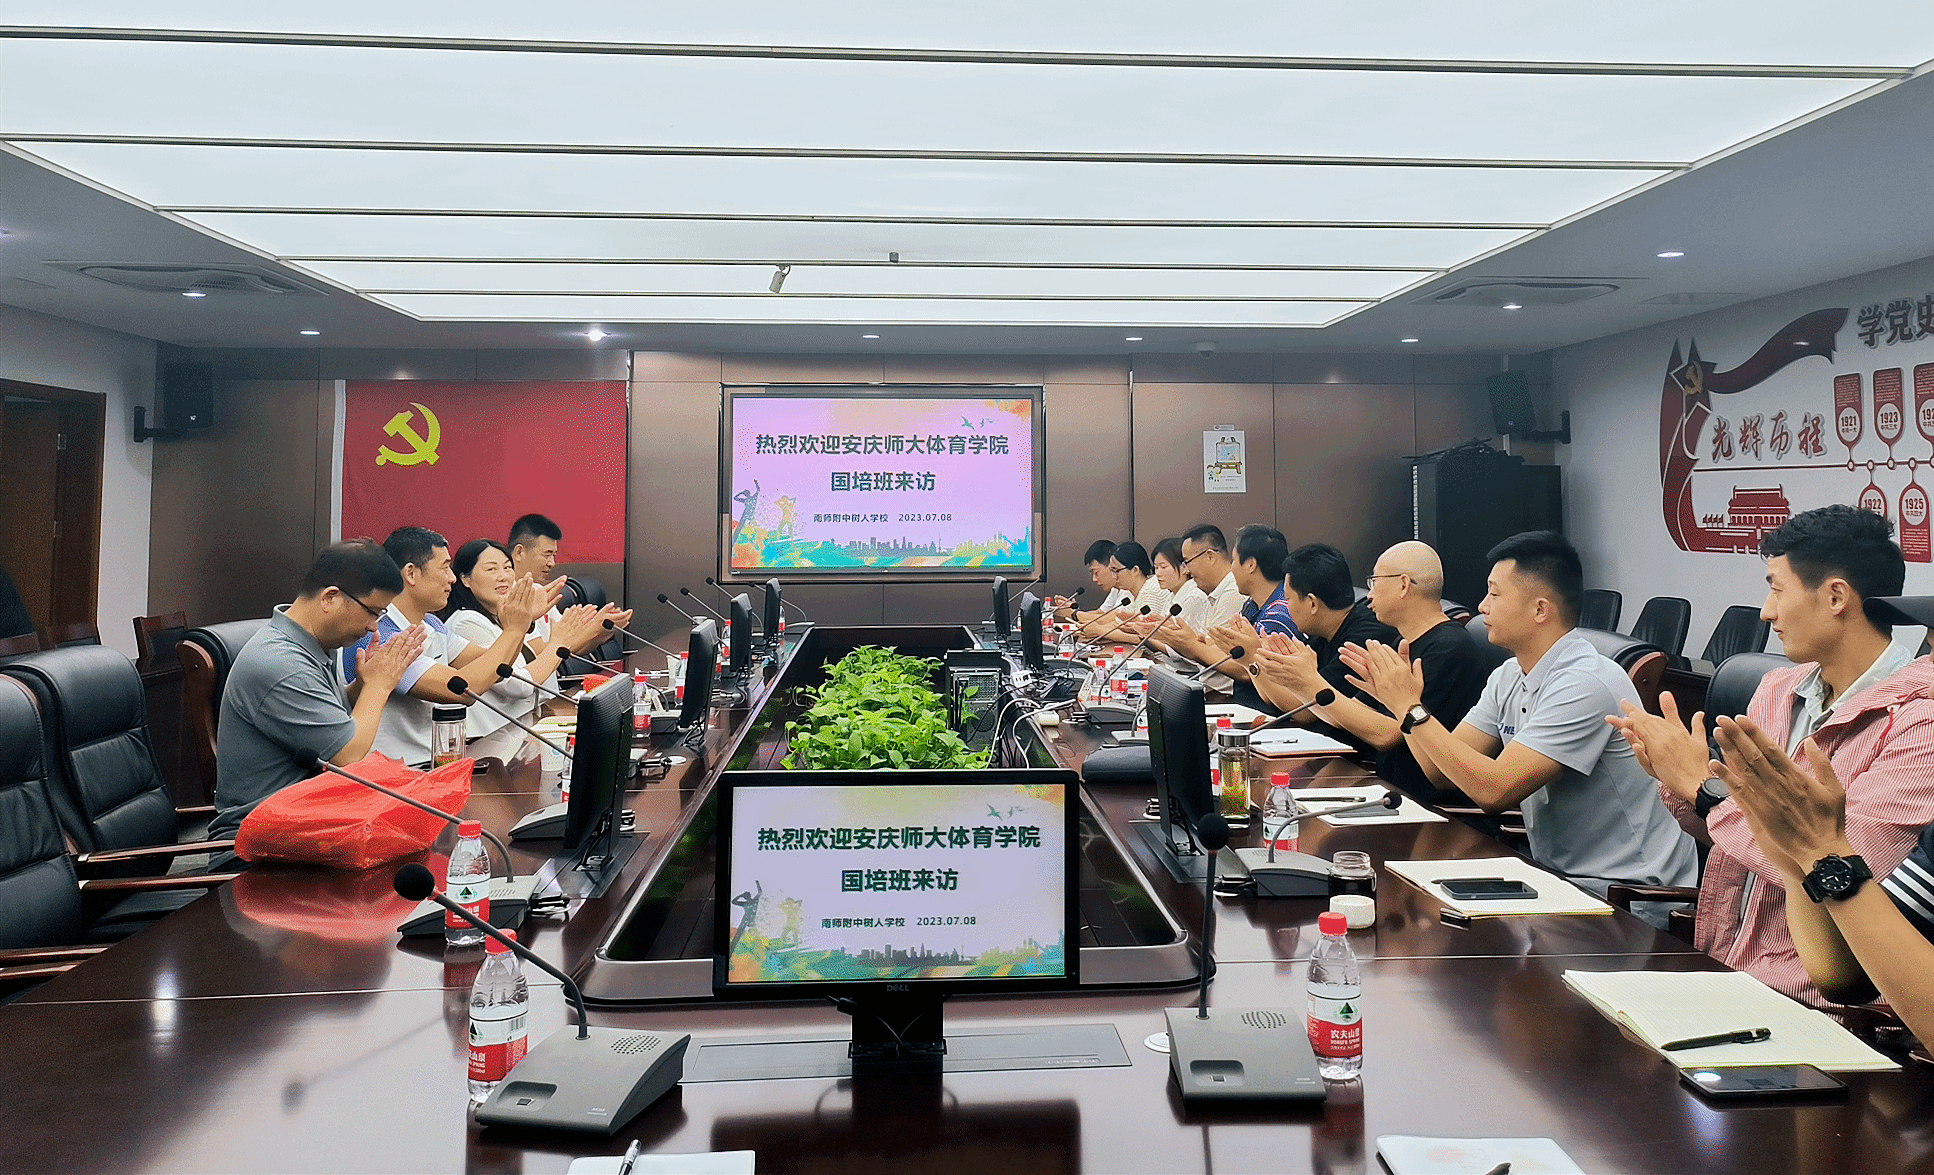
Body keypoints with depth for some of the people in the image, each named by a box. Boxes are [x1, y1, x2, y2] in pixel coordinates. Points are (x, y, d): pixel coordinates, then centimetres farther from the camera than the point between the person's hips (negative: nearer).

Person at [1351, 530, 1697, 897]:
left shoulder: (1586, 685, -22)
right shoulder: (1508, 678, 5)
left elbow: (1495, 790, -28)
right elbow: (1443, 771, 4)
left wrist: (1412, 709, -23)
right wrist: (1398, 698, -7)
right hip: (1558, 873, 8)